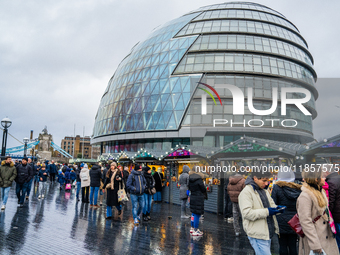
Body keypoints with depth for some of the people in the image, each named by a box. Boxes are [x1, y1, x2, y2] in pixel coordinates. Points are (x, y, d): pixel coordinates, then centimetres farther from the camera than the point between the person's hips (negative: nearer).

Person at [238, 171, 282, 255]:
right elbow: (246, 213, -23)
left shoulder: (265, 191, 16)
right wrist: (266, 212, -25)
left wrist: (277, 208, -1)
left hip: (268, 232, 9)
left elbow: (271, 204, 24)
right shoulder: (246, 192, -14)